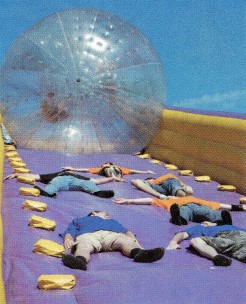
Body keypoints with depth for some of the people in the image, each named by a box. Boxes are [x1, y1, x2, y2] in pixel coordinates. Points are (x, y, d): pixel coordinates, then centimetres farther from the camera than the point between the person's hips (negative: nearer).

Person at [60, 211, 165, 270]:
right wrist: (68, 239, -3)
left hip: (112, 234, 2)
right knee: (84, 246, -38)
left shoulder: (112, 221, 47)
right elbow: (69, 232, 23)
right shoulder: (79, 220, 45)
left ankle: (139, 253, -62)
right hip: (87, 235, -2)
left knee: (125, 241, -32)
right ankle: (80, 260, -69)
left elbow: (126, 231, 27)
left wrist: (133, 240, 2)